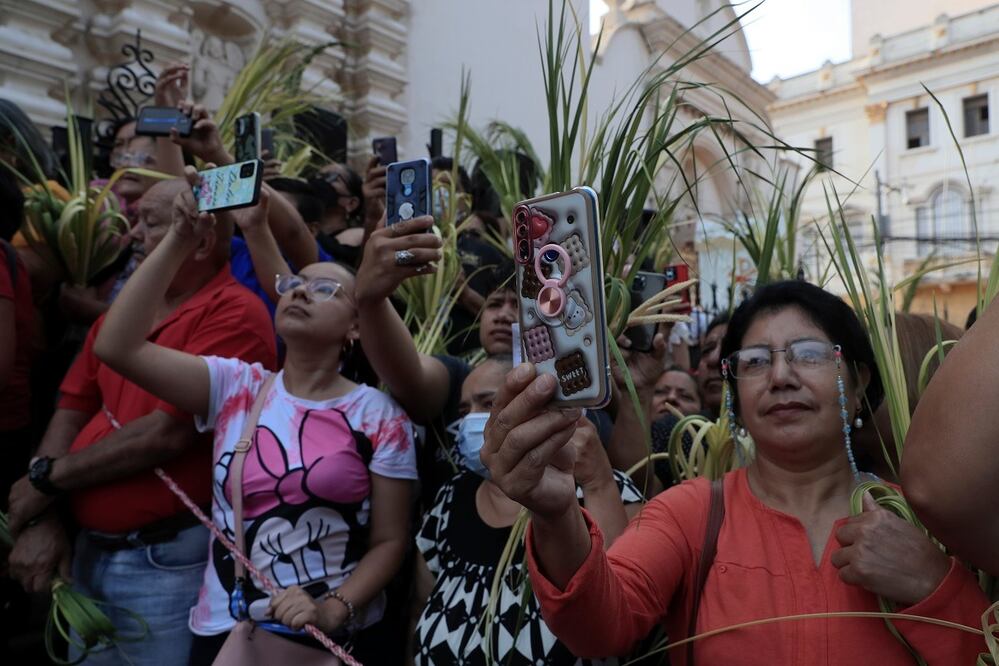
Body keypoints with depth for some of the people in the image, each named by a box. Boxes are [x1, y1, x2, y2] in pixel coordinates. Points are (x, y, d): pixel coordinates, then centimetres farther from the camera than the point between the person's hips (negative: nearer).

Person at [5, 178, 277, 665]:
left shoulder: (233, 313, -18)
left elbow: (168, 433, -22)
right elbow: (72, 409, 8)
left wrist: (47, 479, -10)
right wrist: (38, 517, -4)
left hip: (167, 559, -7)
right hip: (89, 547, 8)